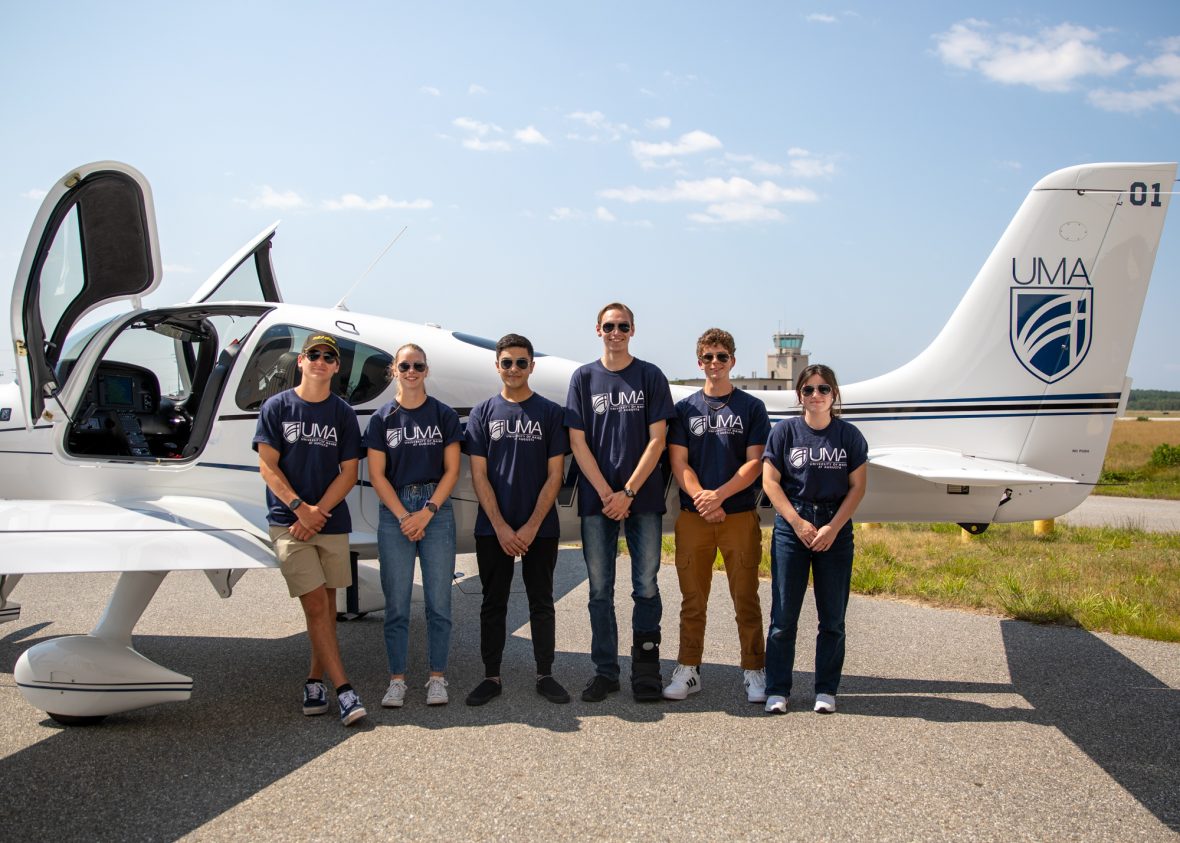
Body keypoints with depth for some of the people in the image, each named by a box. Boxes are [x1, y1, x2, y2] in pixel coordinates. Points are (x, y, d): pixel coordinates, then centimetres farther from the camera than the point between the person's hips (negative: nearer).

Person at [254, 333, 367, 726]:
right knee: (315, 604, -7)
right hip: (288, 521, -2)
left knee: (326, 604, 7)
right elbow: (267, 467, -2)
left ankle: (315, 680, 22)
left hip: (332, 522, 2)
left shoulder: (343, 413, 5)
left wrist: (318, 513, -10)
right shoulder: (276, 407, 2)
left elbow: (349, 473, 1)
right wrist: (300, 508, -12)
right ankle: (342, 688, -5)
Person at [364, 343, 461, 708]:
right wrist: (403, 516, -8)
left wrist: (428, 511, -10)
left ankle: (437, 678, 12)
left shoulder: (444, 415, 4)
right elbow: (377, 475, 2)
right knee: (397, 603, 3)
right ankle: (397, 680, 12)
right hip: (394, 513, 0)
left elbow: (451, 470, 1)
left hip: (437, 511, 0)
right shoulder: (382, 418, 5)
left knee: (439, 601, 1)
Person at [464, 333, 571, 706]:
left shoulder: (551, 413, 2)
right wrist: (501, 527, -9)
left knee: (541, 602, 8)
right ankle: (491, 676, 18)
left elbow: (554, 474, -2)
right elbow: (479, 475, -1)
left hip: (540, 528, 0)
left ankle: (545, 675, 19)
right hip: (493, 529, 1)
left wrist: (532, 527, -10)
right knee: (493, 603, 8)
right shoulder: (483, 413, 4)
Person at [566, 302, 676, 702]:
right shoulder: (583, 377, 7)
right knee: (600, 589, 5)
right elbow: (578, 442, 2)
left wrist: (627, 493, -9)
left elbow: (657, 440, -2)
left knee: (646, 585, 2)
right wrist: (605, 493, -7)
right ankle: (605, 670, 15)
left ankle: (645, 669, 13)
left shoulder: (650, 377, 4)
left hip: (643, 497, -1)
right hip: (596, 499, 1)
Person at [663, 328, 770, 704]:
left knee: (746, 598, 3)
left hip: (740, 515, -1)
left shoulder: (752, 408, 6)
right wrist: (701, 498, -13)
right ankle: (687, 670, 16)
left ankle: (754, 672, 13)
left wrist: (719, 494, -13)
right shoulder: (684, 409, 10)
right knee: (693, 599, 7)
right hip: (692, 517, 1)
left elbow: (754, 463, -1)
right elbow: (678, 462, 3)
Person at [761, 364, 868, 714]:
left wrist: (832, 528, -9)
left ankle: (826, 690, 18)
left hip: (836, 530, 1)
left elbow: (857, 487, 2)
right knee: (784, 615, 0)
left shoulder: (849, 435, 4)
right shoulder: (785, 431, 1)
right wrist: (799, 523, -10)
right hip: (791, 526, -1)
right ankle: (777, 690, 9)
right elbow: (770, 481, -2)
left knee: (833, 616, 6)